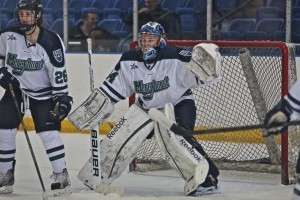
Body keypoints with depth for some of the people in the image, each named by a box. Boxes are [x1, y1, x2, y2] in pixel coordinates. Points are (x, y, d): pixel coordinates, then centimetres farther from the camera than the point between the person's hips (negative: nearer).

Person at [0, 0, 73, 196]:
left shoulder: (51, 42, -20)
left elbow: (59, 73, -18)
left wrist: (62, 98, -20)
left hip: (43, 92, -4)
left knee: (48, 130, -15)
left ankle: (61, 174, -5)